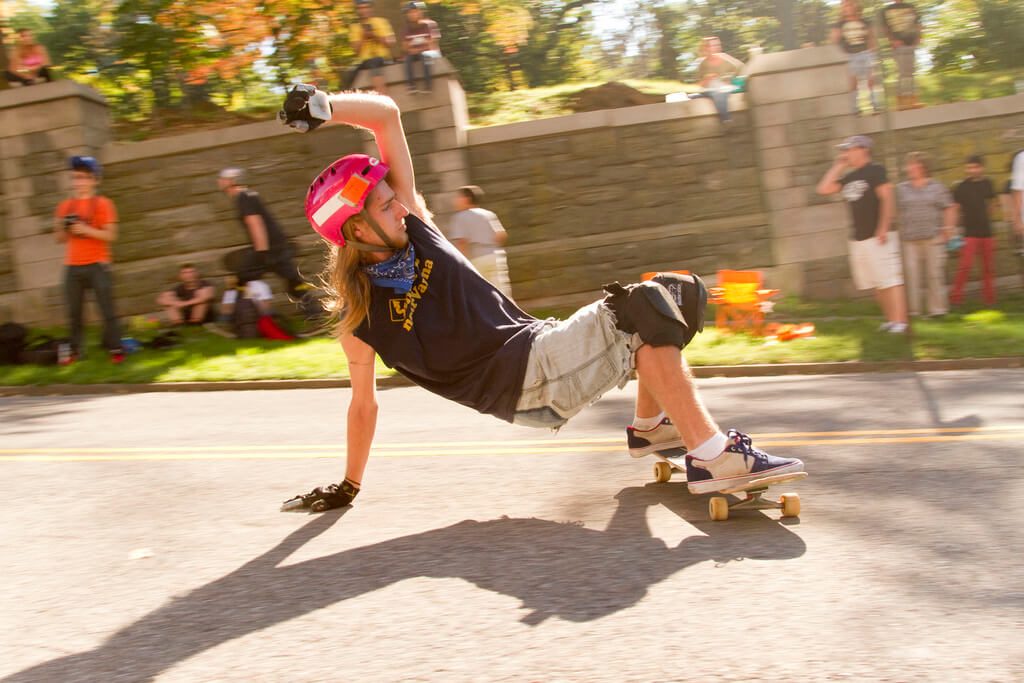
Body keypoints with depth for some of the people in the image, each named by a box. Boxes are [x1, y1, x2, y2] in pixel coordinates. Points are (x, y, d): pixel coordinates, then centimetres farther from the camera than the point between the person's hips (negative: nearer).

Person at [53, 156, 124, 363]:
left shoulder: (102, 204, -2)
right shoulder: (65, 206, 10)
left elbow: (110, 235, -8)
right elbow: (61, 239, 15)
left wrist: (86, 229, -18)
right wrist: (60, 228, -6)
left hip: (97, 265, -4)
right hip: (72, 267, 4)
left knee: (107, 310, -5)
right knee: (74, 313, 4)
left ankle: (115, 349, 0)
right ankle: (76, 350, 12)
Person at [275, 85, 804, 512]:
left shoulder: (409, 223, 3)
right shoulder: (358, 321, -8)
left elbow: (385, 114, 1)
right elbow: (364, 404, 3)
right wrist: (347, 486, 8)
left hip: (537, 347, 7)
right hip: (522, 384, -7)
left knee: (679, 294, 10)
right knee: (645, 310, -24)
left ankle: (649, 425, 21)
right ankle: (712, 456, -28)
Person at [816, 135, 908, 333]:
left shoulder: (875, 170, -7)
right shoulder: (849, 177, 15)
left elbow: (887, 199, -13)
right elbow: (823, 189, 10)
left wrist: (883, 228, -20)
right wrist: (838, 165, 9)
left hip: (878, 236, -8)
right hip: (858, 238, 8)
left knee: (890, 280, -10)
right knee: (875, 284, 10)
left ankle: (900, 321, -13)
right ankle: (890, 319, 18)